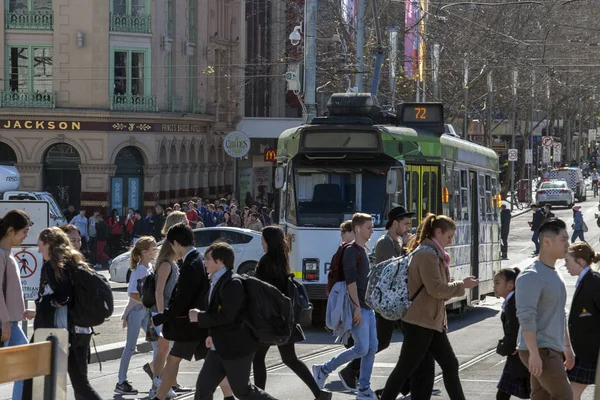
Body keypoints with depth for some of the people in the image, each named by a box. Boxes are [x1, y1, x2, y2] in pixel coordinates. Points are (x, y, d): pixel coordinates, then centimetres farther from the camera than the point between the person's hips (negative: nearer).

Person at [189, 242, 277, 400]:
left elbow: (226, 316, -26)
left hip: (237, 348, -9)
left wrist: (199, 317, -17)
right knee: (203, 386, 3)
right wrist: (212, 335, 12)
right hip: (219, 348, 9)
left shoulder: (232, 284, -20)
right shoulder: (217, 282, 12)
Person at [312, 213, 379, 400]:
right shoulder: (351, 251, -11)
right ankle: (324, 370, 1)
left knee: (371, 348, 3)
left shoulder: (363, 251, 17)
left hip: (368, 308, 9)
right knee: (362, 348, -11)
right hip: (358, 307, -9)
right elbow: (351, 280, -18)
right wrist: (357, 307, -22)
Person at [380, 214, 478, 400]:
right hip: (419, 322, -10)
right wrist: (462, 285, -13)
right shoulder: (427, 255, -16)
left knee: (450, 365, 10)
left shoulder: (434, 254, 16)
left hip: (433, 322, 10)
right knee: (405, 368, -4)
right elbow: (436, 288, -22)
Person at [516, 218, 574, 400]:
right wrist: (534, 353, -25)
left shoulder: (555, 274, 17)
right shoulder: (531, 276, -15)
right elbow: (526, 317, -21)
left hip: (552, 350, 9)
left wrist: (567, 346, 25)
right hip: (539, 351, -9)